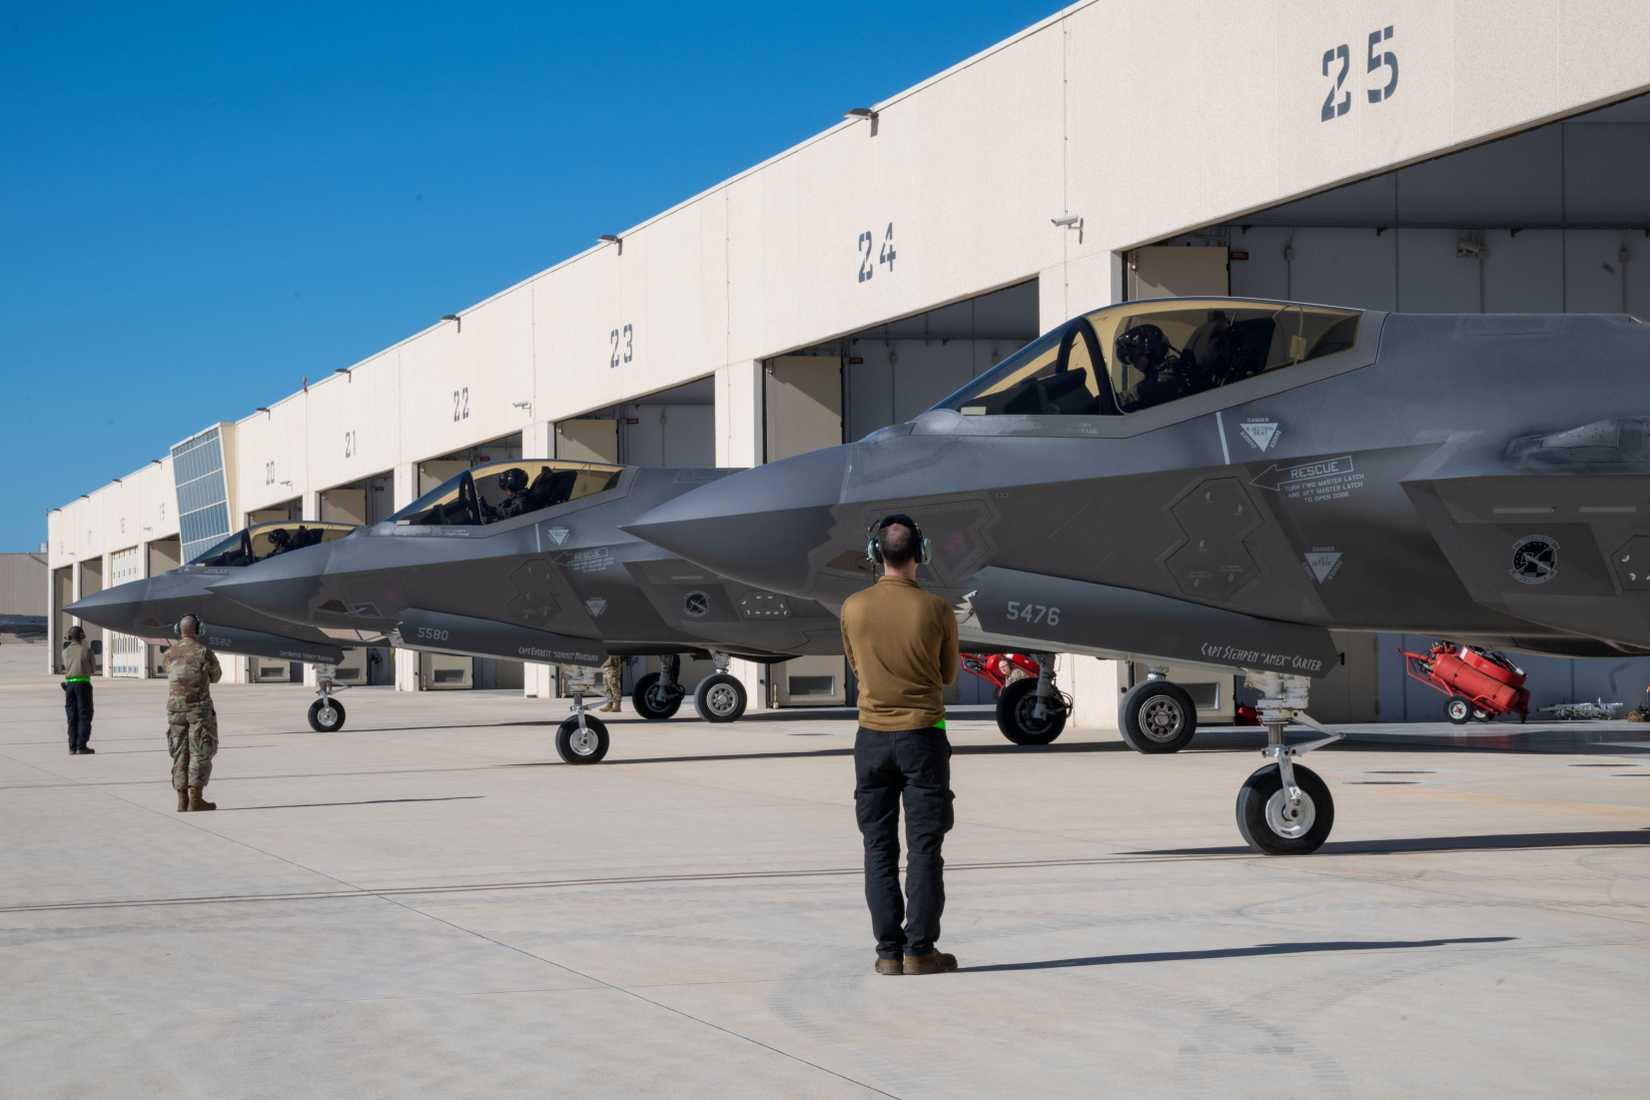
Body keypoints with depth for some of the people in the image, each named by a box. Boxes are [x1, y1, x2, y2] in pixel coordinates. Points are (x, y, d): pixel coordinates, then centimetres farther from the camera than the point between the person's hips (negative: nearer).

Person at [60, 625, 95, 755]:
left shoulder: (65, 651, 8)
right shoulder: (86, 650, -2)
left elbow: (66, 668, 9)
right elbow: (92, 670, 3)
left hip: (69, 684, 4)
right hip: (83, 682, -4)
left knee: (72, 717, 9)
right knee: (84, 715, -1)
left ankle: (72, 747, 8)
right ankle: (81, 746, -7)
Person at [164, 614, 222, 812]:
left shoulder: (170, 653, 4)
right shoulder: (203, 651, -9)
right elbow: (215, 676, 4)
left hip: (175, 708, 4)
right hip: (199, 707, -4)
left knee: (180, 754, 8)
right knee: (200, 754, -1)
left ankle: (182, 801, 7)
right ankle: (195, 800, -6)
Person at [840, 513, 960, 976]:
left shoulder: (854, 608, -3)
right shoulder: (937, 611, -9)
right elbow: (947, 675, 5)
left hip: (872, 737, 2)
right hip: (922, 736, -2)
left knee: (879, 848, 7)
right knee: (924, 848, 3)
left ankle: (888, 951, 6)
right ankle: (920, 950, 2)